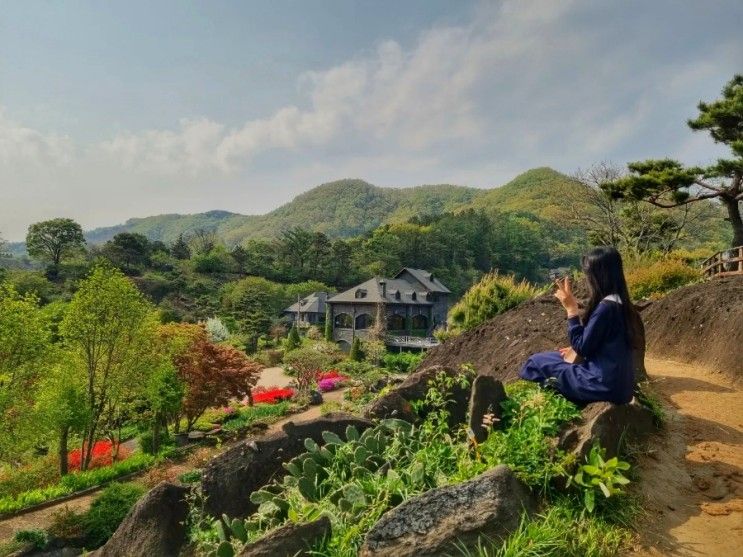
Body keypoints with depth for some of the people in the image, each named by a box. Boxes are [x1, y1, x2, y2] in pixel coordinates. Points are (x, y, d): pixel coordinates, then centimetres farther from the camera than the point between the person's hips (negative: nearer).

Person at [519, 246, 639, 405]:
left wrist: (571, 309, -16)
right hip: (619, 382, 9)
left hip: (604, 384, -9)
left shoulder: (605, 307, -23)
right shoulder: (618, 302, 6)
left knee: (537, 361, -1)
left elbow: (582, 348, -17)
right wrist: (575, 349, 8)